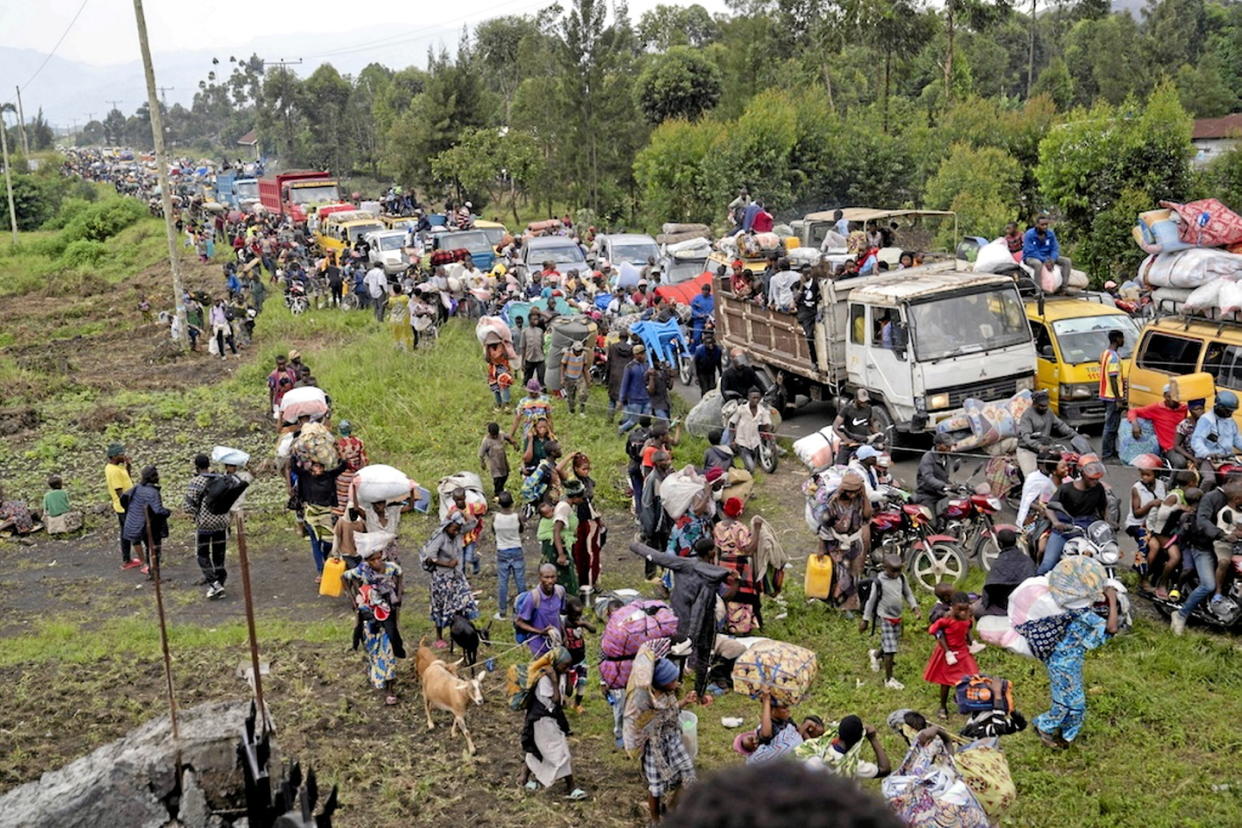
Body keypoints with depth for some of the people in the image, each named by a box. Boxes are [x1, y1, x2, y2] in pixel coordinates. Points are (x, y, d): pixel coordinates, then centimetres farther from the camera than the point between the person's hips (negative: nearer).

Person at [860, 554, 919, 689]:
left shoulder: (901, 578, -1)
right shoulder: (879, 581, -17)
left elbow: (908, 594, 12)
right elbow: (871, 600, -8)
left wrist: (914, 606, -4)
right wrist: (865, 619, -4)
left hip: (897, 617, 6)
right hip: (885, 618, -6)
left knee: (893, 646, 18)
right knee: (890, 650, -8)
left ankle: (876, 654, 49)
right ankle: (889, 680, 5)